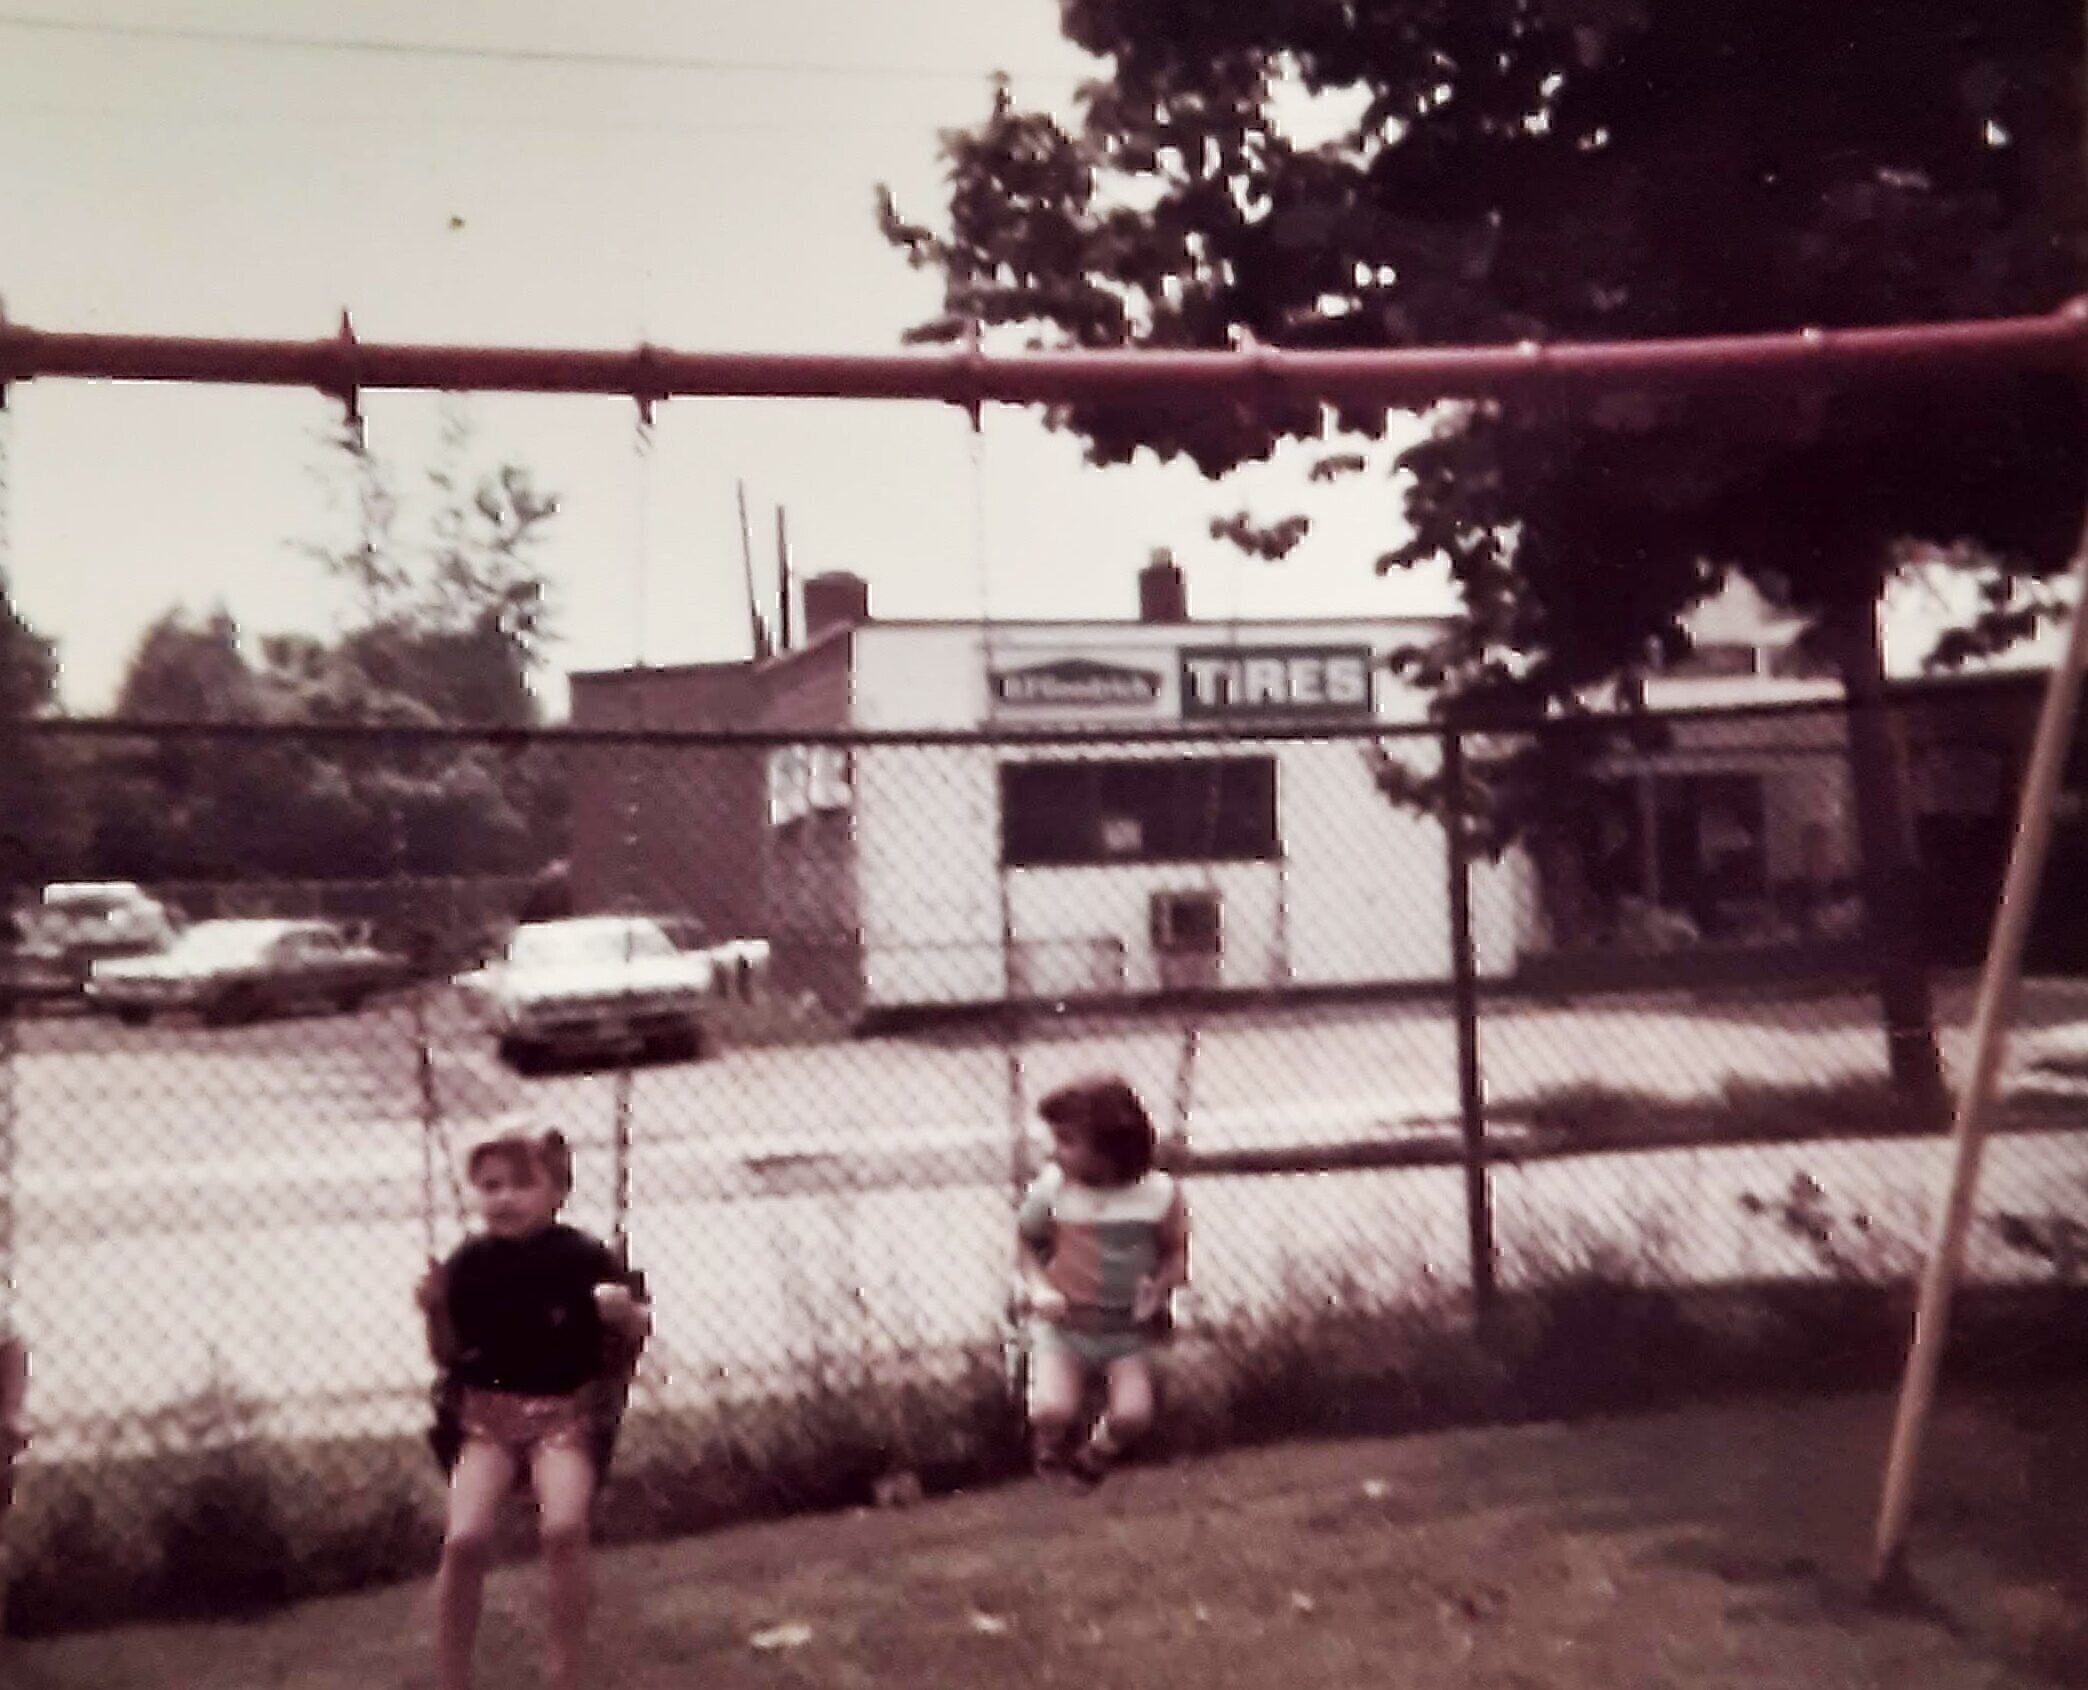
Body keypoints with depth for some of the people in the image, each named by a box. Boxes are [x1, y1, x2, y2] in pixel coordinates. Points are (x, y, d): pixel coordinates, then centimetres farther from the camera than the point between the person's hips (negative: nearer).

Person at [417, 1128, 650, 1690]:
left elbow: (622, 1358, -1)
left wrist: (631, 1321, -22)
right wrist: (435, 1310, -11)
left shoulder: (585, 1259, -9)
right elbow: (448, 1356, 6)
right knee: (464, 1539, -20)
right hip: (487, 1414, 2)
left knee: (563, 1527, -27)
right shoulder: (468, 1263, -3)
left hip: (566, 1413, -2)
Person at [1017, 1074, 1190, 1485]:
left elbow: (1176, 1253, 2)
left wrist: (1160, 1288, -18)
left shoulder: (1159, 1192, -13)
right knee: (1051, 1412, -24)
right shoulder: (1052, 1187, -11)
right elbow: (1025, 1241, 4)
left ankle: (1094, 1454, 13)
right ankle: (1056, 1442, 14)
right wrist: (1039, 1288, -12)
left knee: (1132, 1416, -22)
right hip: (1064, 1325, 0)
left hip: (1128, 1331, 0)